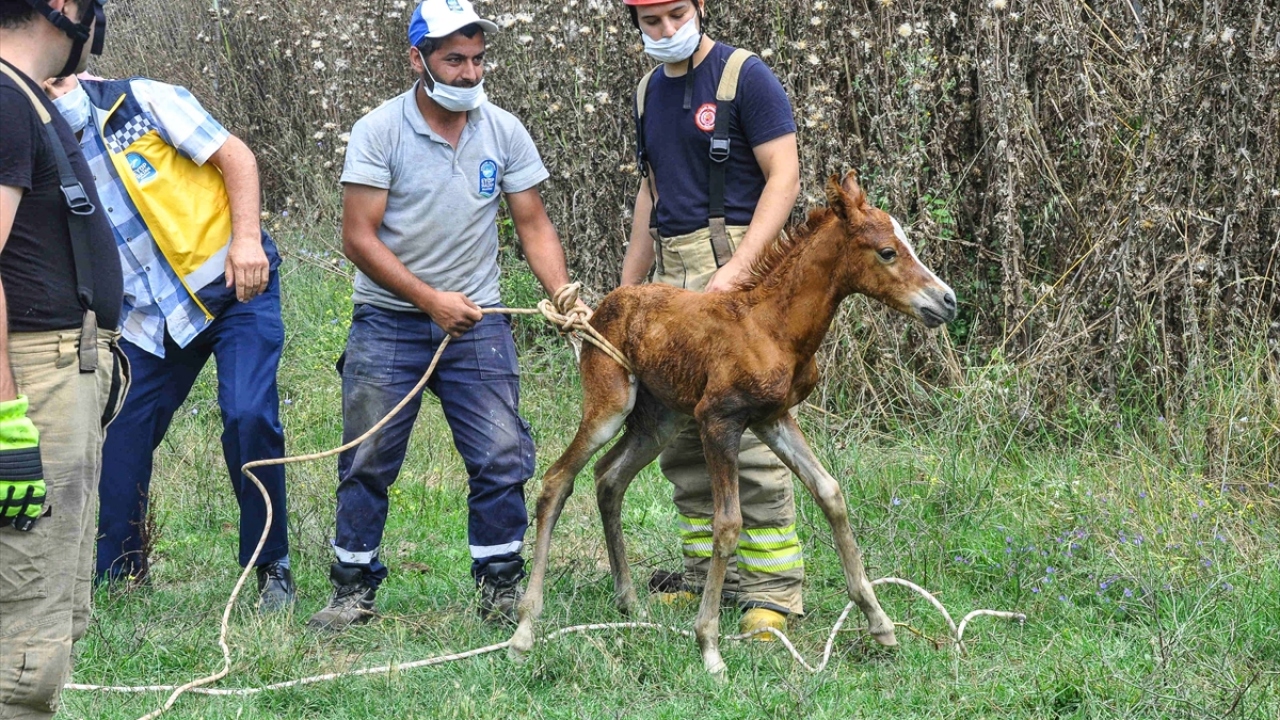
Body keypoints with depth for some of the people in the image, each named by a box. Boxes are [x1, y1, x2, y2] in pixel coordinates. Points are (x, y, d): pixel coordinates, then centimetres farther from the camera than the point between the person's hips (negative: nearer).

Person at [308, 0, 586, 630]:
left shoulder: (504, 131, 1)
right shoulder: (379, 132, -9)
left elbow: (533, 225, 5)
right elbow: (359, 238, -12)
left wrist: (562, 295, -12)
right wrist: (431, 299, -19)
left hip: (476, 321, 2)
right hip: (388, 322, -2)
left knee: (501, 458, -3)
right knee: (367, 461, 2)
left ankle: (499, 589, 9)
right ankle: (353, 589, 15)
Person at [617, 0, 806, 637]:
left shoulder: (744, 76, -6)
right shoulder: (649, 91, 17)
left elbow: (783, 177, -11)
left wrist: (738, 267, -21)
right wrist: (626, 290, 20)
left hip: (733, 264, -8)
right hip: (671, 277, 8)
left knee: (746, 424, -12)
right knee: (678, 432, 9)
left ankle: (772, 588, -9)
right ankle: (706, 573, 18)